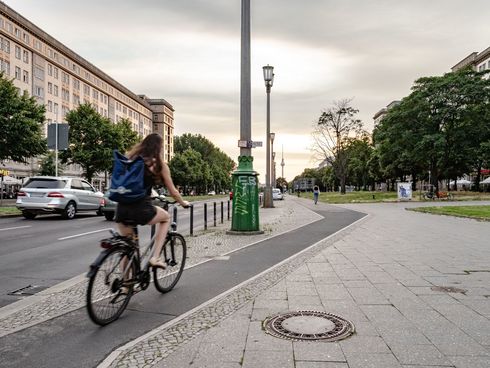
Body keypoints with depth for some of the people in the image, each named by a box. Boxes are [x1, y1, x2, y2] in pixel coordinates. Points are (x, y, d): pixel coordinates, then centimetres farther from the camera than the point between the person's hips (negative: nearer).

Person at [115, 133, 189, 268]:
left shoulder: (130, 157, 14)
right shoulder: (159, 164, 4)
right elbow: (173, 192, 11)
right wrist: (183, 203, 30)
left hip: (122, 209, 4)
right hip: (141, 209, -4)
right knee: (166, 217, 26)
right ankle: (155, 257, 16)